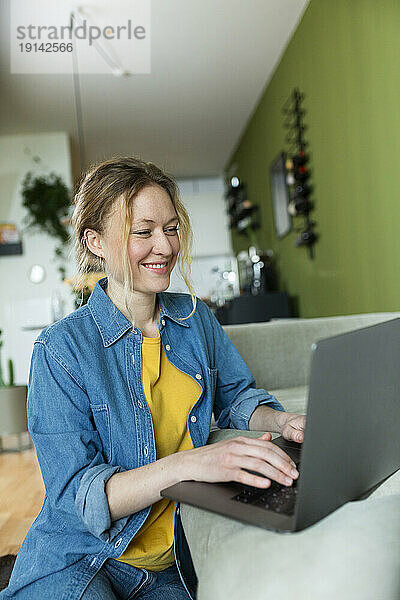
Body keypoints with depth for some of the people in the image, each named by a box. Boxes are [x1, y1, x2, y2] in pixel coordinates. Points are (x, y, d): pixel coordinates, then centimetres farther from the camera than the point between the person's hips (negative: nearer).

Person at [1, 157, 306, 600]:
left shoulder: (197, 319, 0)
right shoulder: (61, 348, -15)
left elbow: (236, 397, 11)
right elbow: (75, 494, -19)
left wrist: (279, 421, -11)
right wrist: (187, 463, -34)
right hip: (74, 563, -3)